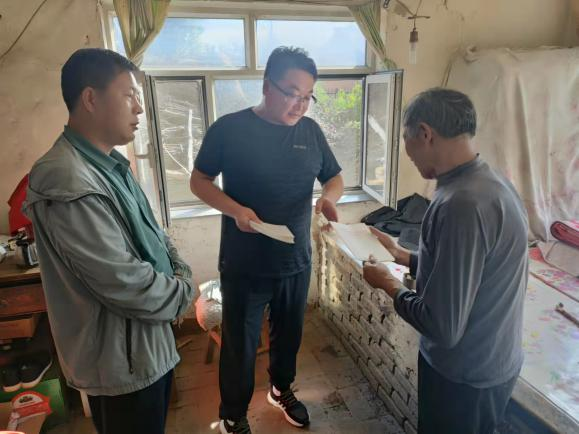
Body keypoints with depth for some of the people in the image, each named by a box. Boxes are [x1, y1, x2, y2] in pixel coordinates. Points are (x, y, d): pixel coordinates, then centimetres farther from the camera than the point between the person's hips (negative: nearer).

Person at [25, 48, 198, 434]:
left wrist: (181, 271, -3)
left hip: (150, 340, 9)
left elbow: (152, 232, 12)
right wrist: (185, 293, -13)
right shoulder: (68, 182, -28)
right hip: (122, 359, -9)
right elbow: (124, 284, -30)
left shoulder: (110, 163, 5)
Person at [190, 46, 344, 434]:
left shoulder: (310, 130, 1)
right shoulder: (229, 128, -11)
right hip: (244, 265, -4)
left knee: (289, 334, 23)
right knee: (240, 344, 12)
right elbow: (199, 180, -5)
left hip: (297, 261, 4)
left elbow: (335, 177, 9)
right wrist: (235, 210, -22)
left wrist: (330, 197, -15)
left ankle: (282, 389, 51)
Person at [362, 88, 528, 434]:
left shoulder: (462, 204, -32)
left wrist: (389, 285, -14)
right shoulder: (489, 182, -1)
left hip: (465, 376, -8)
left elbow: (443, 327, -29)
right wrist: (402, 255, 8)